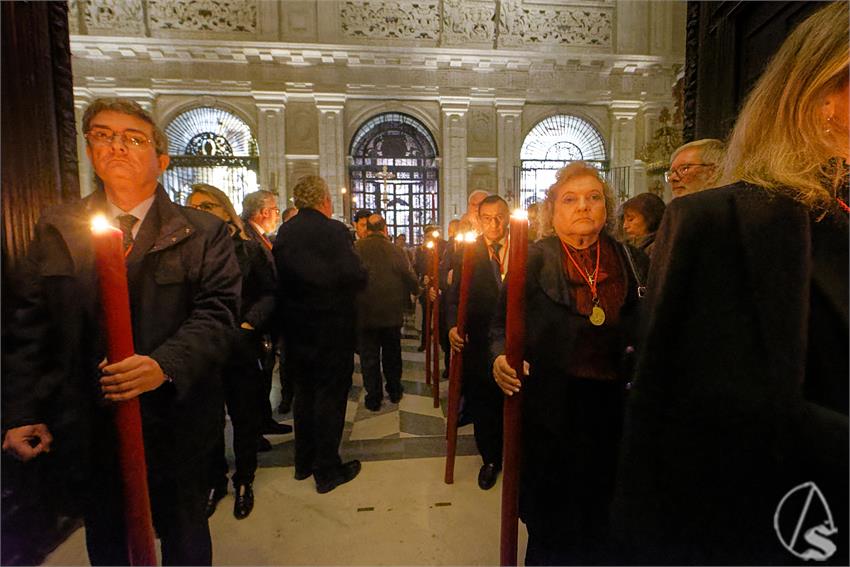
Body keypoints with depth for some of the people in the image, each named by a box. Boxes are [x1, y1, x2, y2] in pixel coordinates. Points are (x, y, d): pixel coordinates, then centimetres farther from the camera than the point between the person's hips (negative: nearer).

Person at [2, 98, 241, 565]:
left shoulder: (204, 233, -8)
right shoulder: (55, 228, 3)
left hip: (174, 425, -2)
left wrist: (165, 364, -31)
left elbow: (216, 312, -16)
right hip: (87, 427, 3)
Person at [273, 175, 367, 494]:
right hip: (331, 329, -6)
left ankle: (304, 462, 34)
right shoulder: (333, 230, -16)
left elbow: (280, 278, 6)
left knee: (304, 394, 19)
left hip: (295, 329, 6)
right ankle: (327, 471, 19)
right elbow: (356, 278, -21)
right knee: (330, 397, 7)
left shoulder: (283, 232, 3)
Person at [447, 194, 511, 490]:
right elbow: (454, 296, 0)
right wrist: (453, 325, -16)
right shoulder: (467, 253, 1)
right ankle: (490, 459, 37)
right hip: (479, 342, 1)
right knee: (482, 404, 13)